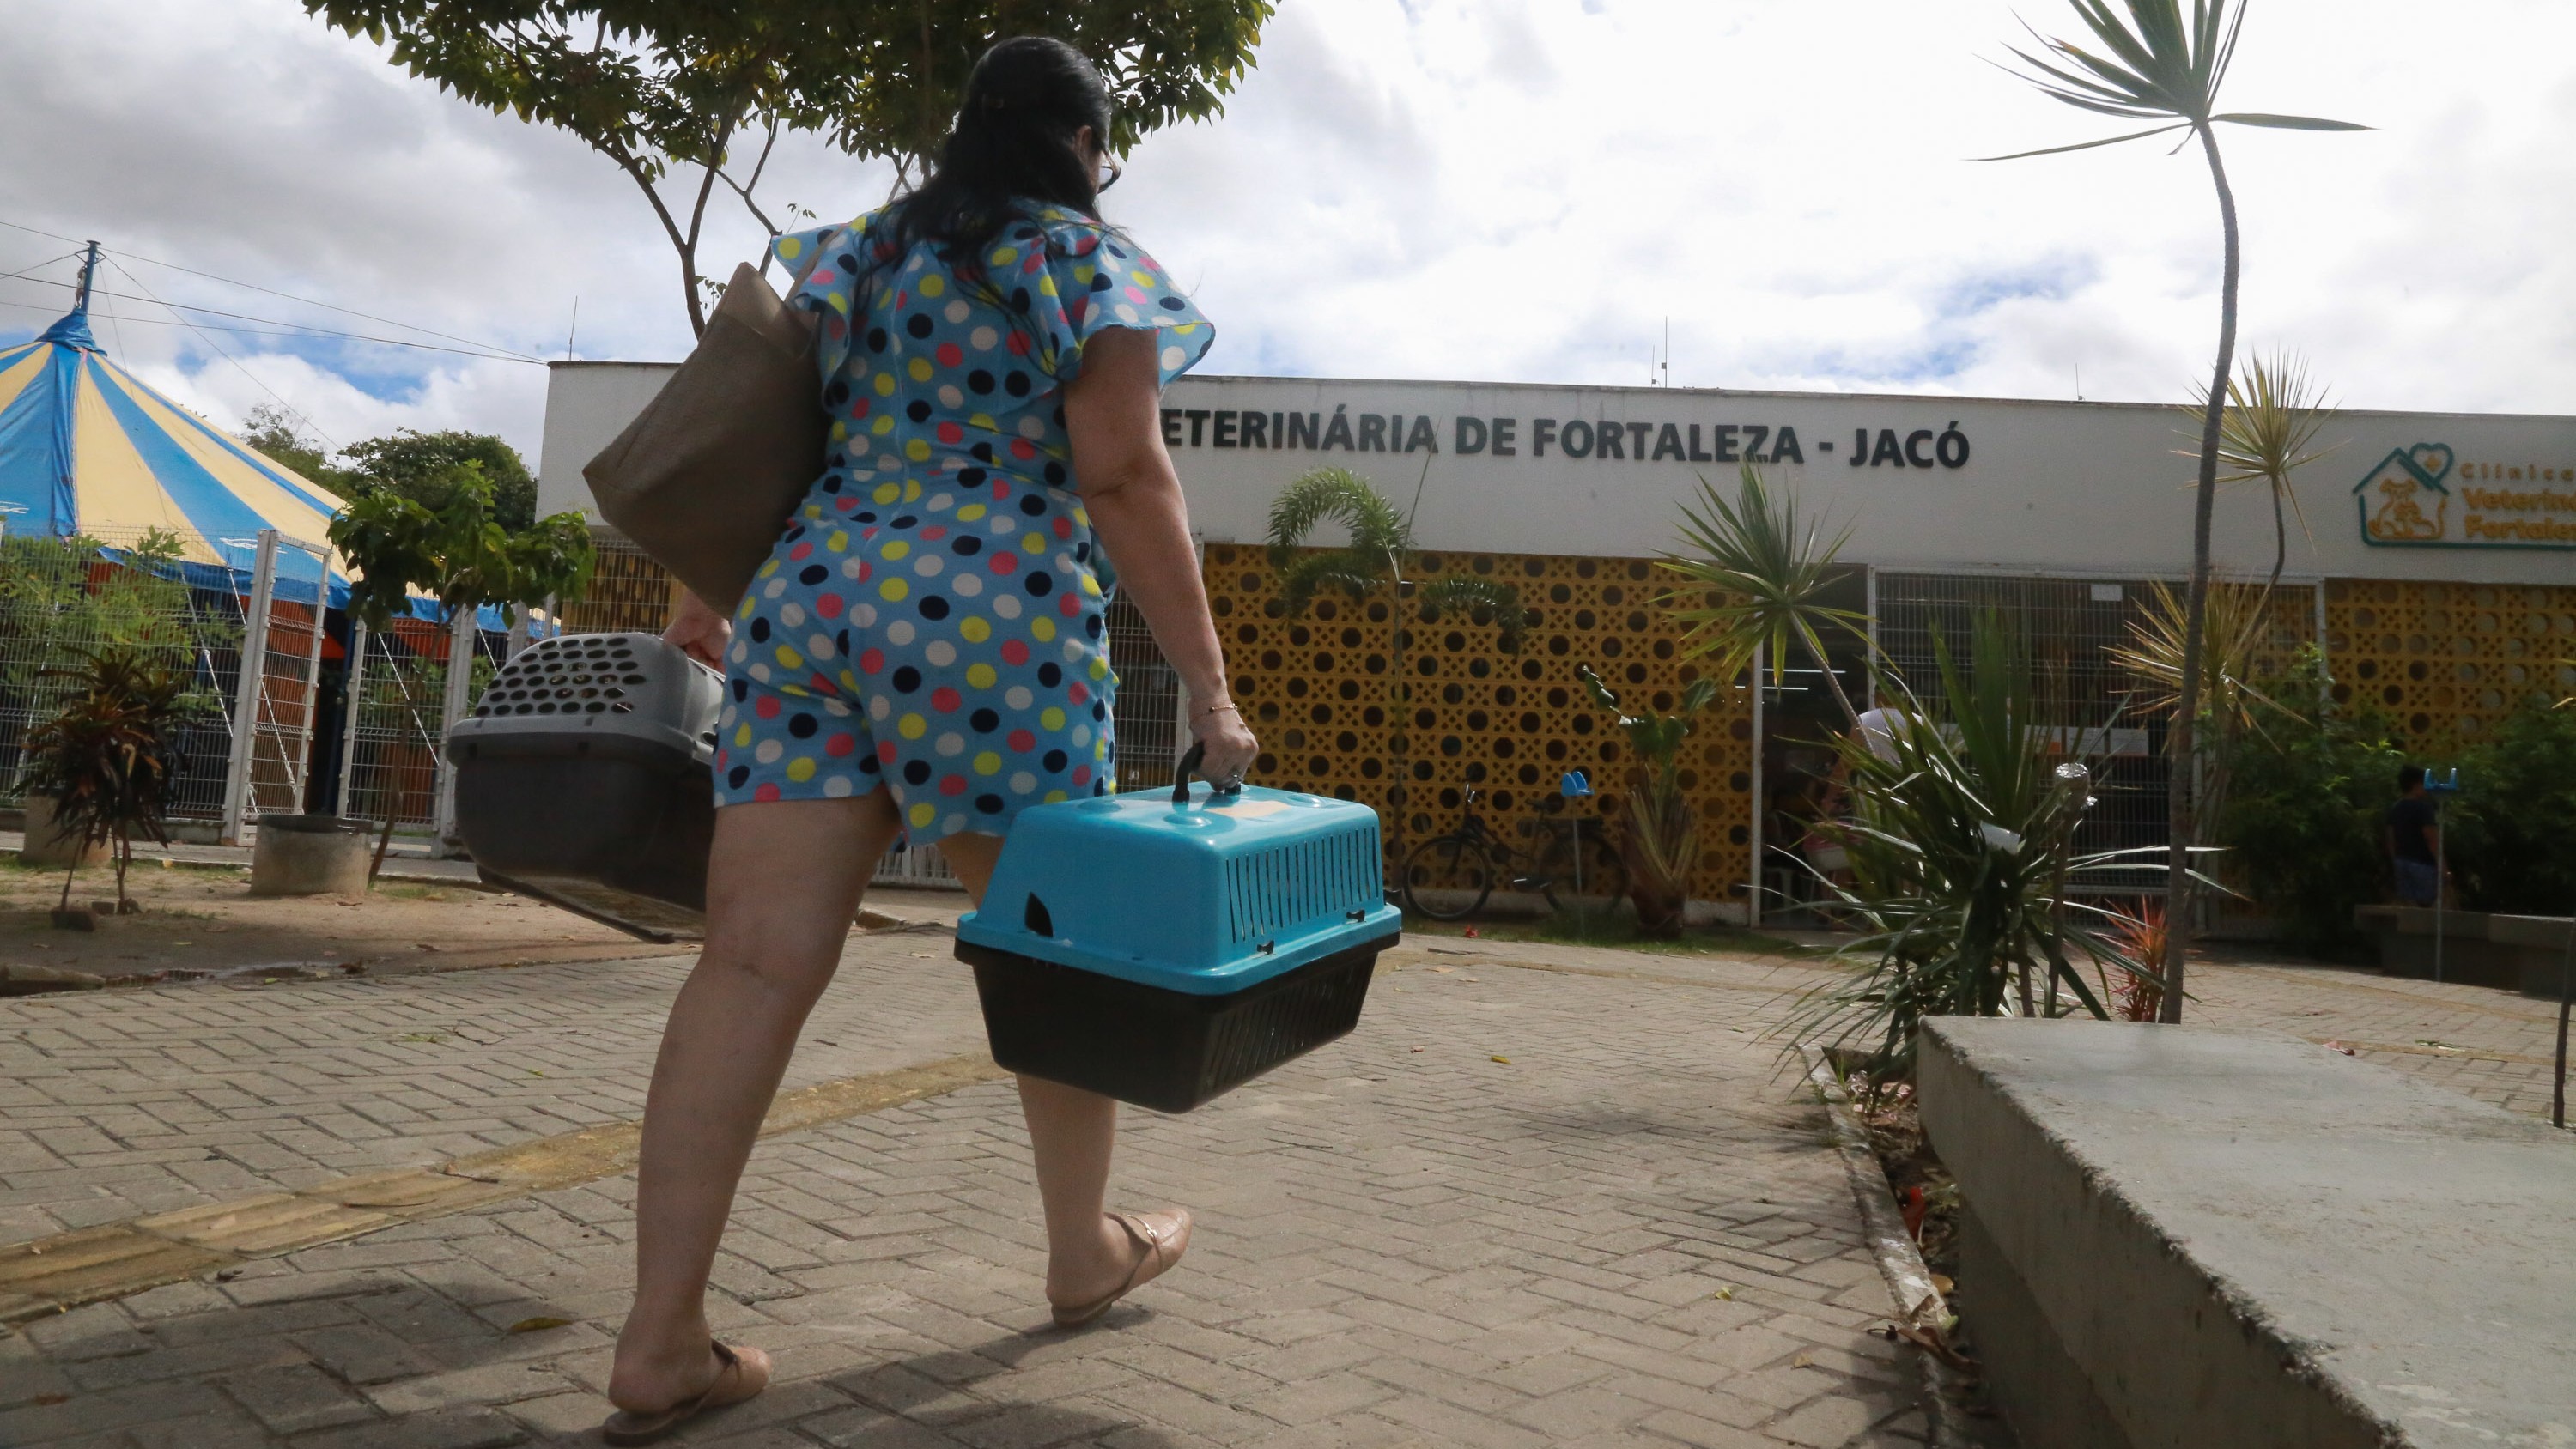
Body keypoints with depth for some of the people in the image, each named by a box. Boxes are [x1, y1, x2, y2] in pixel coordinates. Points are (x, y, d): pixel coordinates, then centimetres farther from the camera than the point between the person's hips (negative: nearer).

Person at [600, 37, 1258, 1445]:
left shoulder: (859, 254, 21)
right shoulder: (1091, 265, 5)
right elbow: (1124, 479, -6)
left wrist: (703, 596, 30)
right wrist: (1208, 689, -6)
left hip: (808, 598, 6)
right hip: (991, 617, -5)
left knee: (756, 959, 0)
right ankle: (1086, 1249, 27)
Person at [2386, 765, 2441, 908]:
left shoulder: (2395, 809, 9)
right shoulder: (2423, 807, -14)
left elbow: (2390, 839, 12)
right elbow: (2432, 839, -18)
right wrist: (2441, 865, -14)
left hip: (2402, 862, 7)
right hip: (2423, 864, -7)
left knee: (2408, 906, 7)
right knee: (2425, 904, -1)